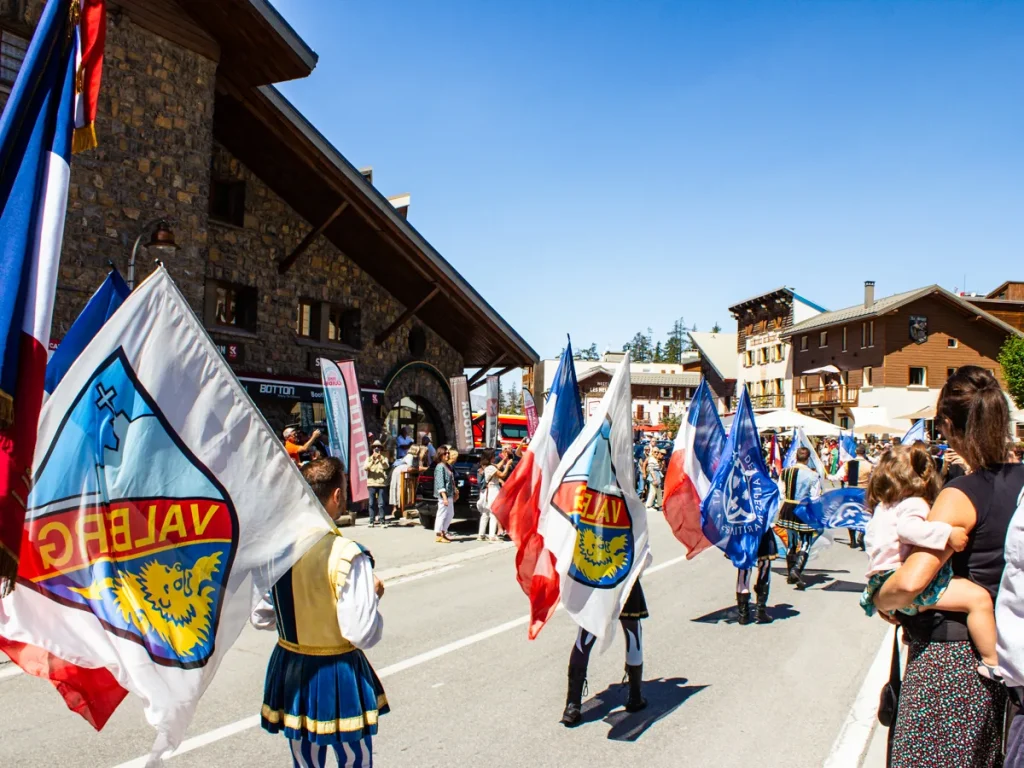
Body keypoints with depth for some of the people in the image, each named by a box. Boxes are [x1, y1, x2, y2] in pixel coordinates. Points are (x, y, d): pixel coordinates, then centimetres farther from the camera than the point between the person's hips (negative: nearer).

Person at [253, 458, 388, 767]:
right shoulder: (347, 556, -25)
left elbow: (260, 618, 2)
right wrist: (374, 594, -8)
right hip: (338, 678, -5)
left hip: (289, 672, 5)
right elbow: (364, 634, -24)